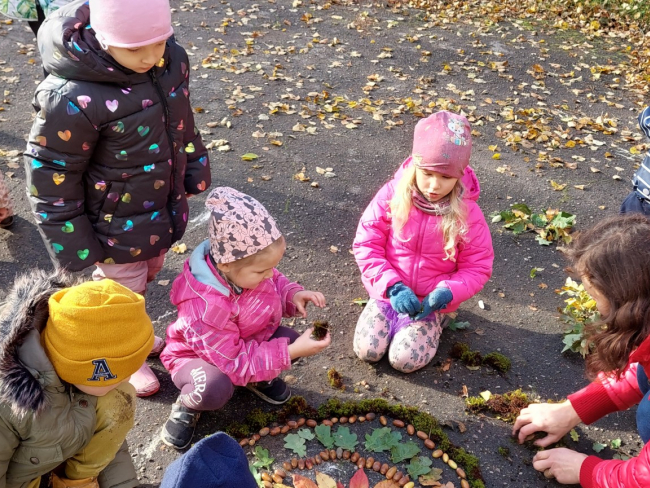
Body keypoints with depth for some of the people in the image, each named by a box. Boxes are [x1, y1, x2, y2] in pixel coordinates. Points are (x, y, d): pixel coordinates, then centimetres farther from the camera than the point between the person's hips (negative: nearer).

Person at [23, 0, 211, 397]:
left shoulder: (171, 59, -14)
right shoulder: (73, 98, -33)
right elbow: (52, 177, -21)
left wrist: (194, 176, 14)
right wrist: (74, 247, -15)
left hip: (165, 211, 6)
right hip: (118, 226, -6)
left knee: (146, 277, 30)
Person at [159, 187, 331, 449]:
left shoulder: (248, 266, -22)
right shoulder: (204, 308, -41)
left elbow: (274, 283, 3)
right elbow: (234, 361, -33)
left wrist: (293, 294, -21)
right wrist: (290, 353, -36)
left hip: (250, 341, 7)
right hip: (198, 355, -6)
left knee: (290, 340, -18)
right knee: (215, 389, -39)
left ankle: (259, 377, 12)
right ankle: (187, 406, -2)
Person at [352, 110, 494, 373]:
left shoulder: (468, 213, -16)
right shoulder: (392, 195, -15)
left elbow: (477, 269, -8)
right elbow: (366, 245, -11)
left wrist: (444, 294, -26)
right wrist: (392, 286, -23)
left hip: (431, 301, -1)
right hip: (388, 292, 1)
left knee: (405, 359, -15)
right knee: (367, 350, -11)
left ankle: (434, 319, 15)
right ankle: (387, 309, 18)